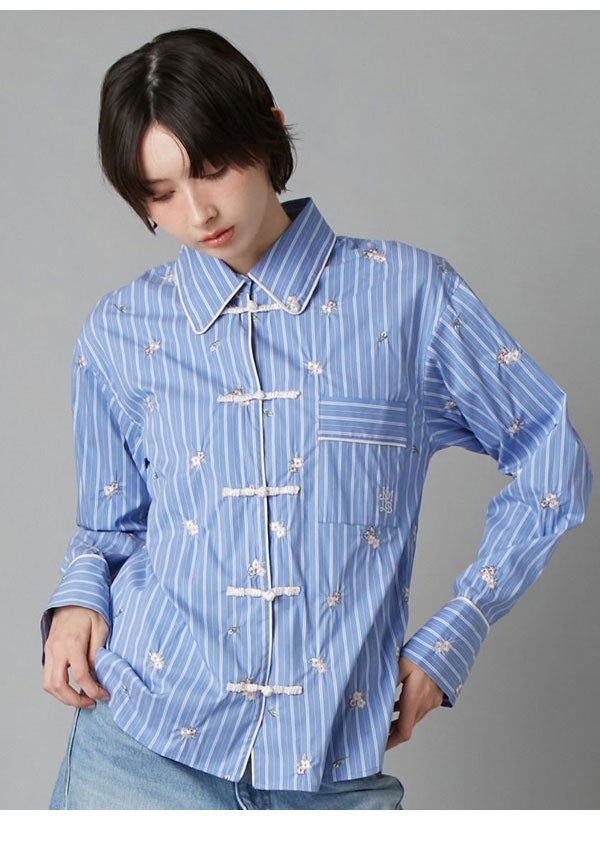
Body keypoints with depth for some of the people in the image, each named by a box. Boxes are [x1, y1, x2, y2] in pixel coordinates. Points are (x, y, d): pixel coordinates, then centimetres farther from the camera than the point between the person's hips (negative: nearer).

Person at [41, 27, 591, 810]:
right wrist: (78, 601, -4)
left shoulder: (408, 293, -1)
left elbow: (552, 462, 5)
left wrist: (449, 640, 1)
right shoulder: (120, 334, 5)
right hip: (144, 743, 1)